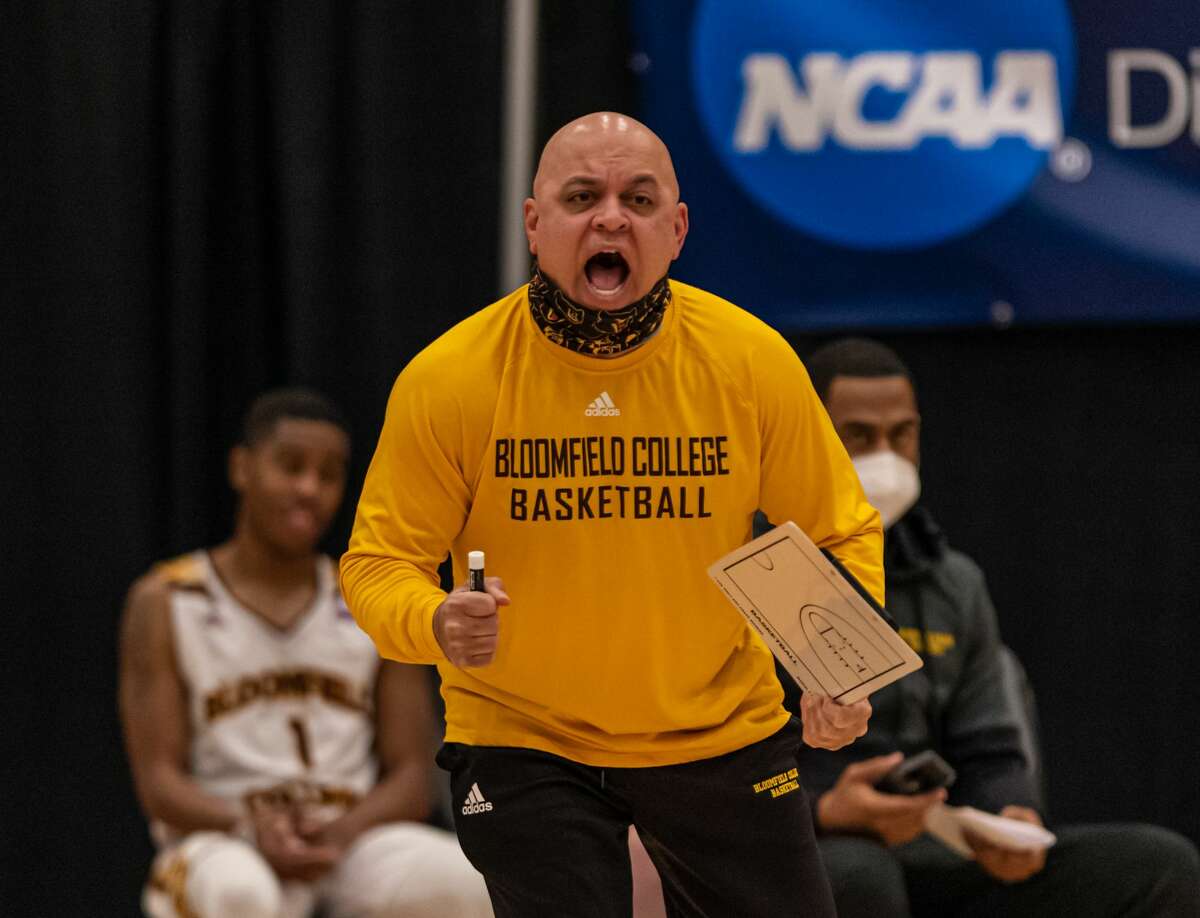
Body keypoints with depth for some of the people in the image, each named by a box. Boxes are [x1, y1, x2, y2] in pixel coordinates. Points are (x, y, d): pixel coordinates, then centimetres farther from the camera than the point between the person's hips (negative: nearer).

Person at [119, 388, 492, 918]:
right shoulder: (165, 605, 4)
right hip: (224, 840, -2)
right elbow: (158, 780, -3)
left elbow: (412, 777, 5)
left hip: (353, 840, 2)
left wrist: (341, 831, -17)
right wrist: (251, 829, -23)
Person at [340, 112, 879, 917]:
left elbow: (843, 534, 0)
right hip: (522, 741, -2)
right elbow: (378, 563, -9)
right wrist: (435, 627, -32)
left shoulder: (753, 361, -12)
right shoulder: (448, 380, -16)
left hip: (723, 734, 2)